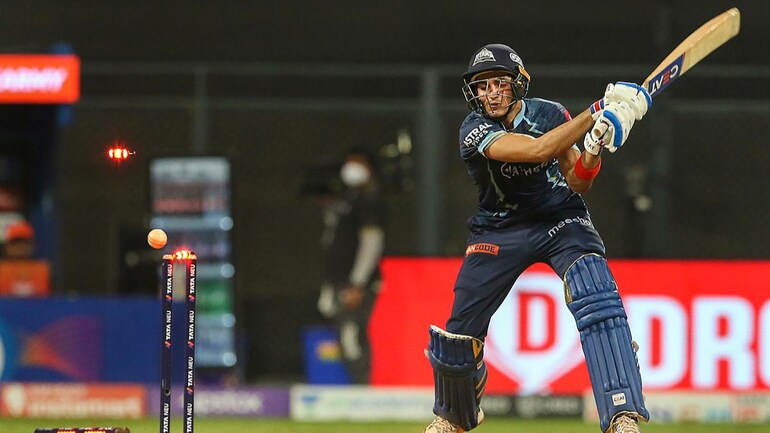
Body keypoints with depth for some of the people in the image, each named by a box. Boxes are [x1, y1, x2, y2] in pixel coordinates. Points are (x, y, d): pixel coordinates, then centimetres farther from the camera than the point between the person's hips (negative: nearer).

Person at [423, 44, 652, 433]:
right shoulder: (475, 131, -19)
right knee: (459, 334, 2)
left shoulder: (550, 115, -8)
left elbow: (578, 184, -2)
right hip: (500, 230, 0)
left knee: (595, 296, -28)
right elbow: (537, 150, -34)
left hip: (561, 219, 0)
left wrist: (592, 151, -23)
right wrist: (597, 114, -38)